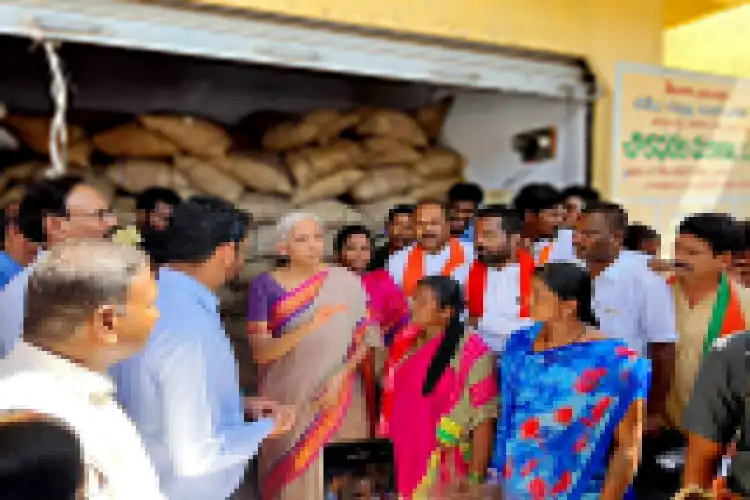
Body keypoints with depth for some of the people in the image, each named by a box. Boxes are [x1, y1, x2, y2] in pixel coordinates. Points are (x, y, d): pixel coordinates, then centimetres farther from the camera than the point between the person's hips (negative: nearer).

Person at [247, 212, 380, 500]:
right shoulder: (265, 286, -5)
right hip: (287, 397, 0)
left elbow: (365, 338, 0)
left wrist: (340, 376, -15)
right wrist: (308, 327, -25)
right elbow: (260, 353, -11)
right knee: (291, 475, 7)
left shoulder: (346, 282, -3)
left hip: (336, 396, 0)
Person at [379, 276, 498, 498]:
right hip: (408, 465, 6)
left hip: (446, 472, -6)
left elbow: (483, 419, -14)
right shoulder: (409, 347, 5)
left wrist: (476, 476, -14)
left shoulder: (470, 352, -15)